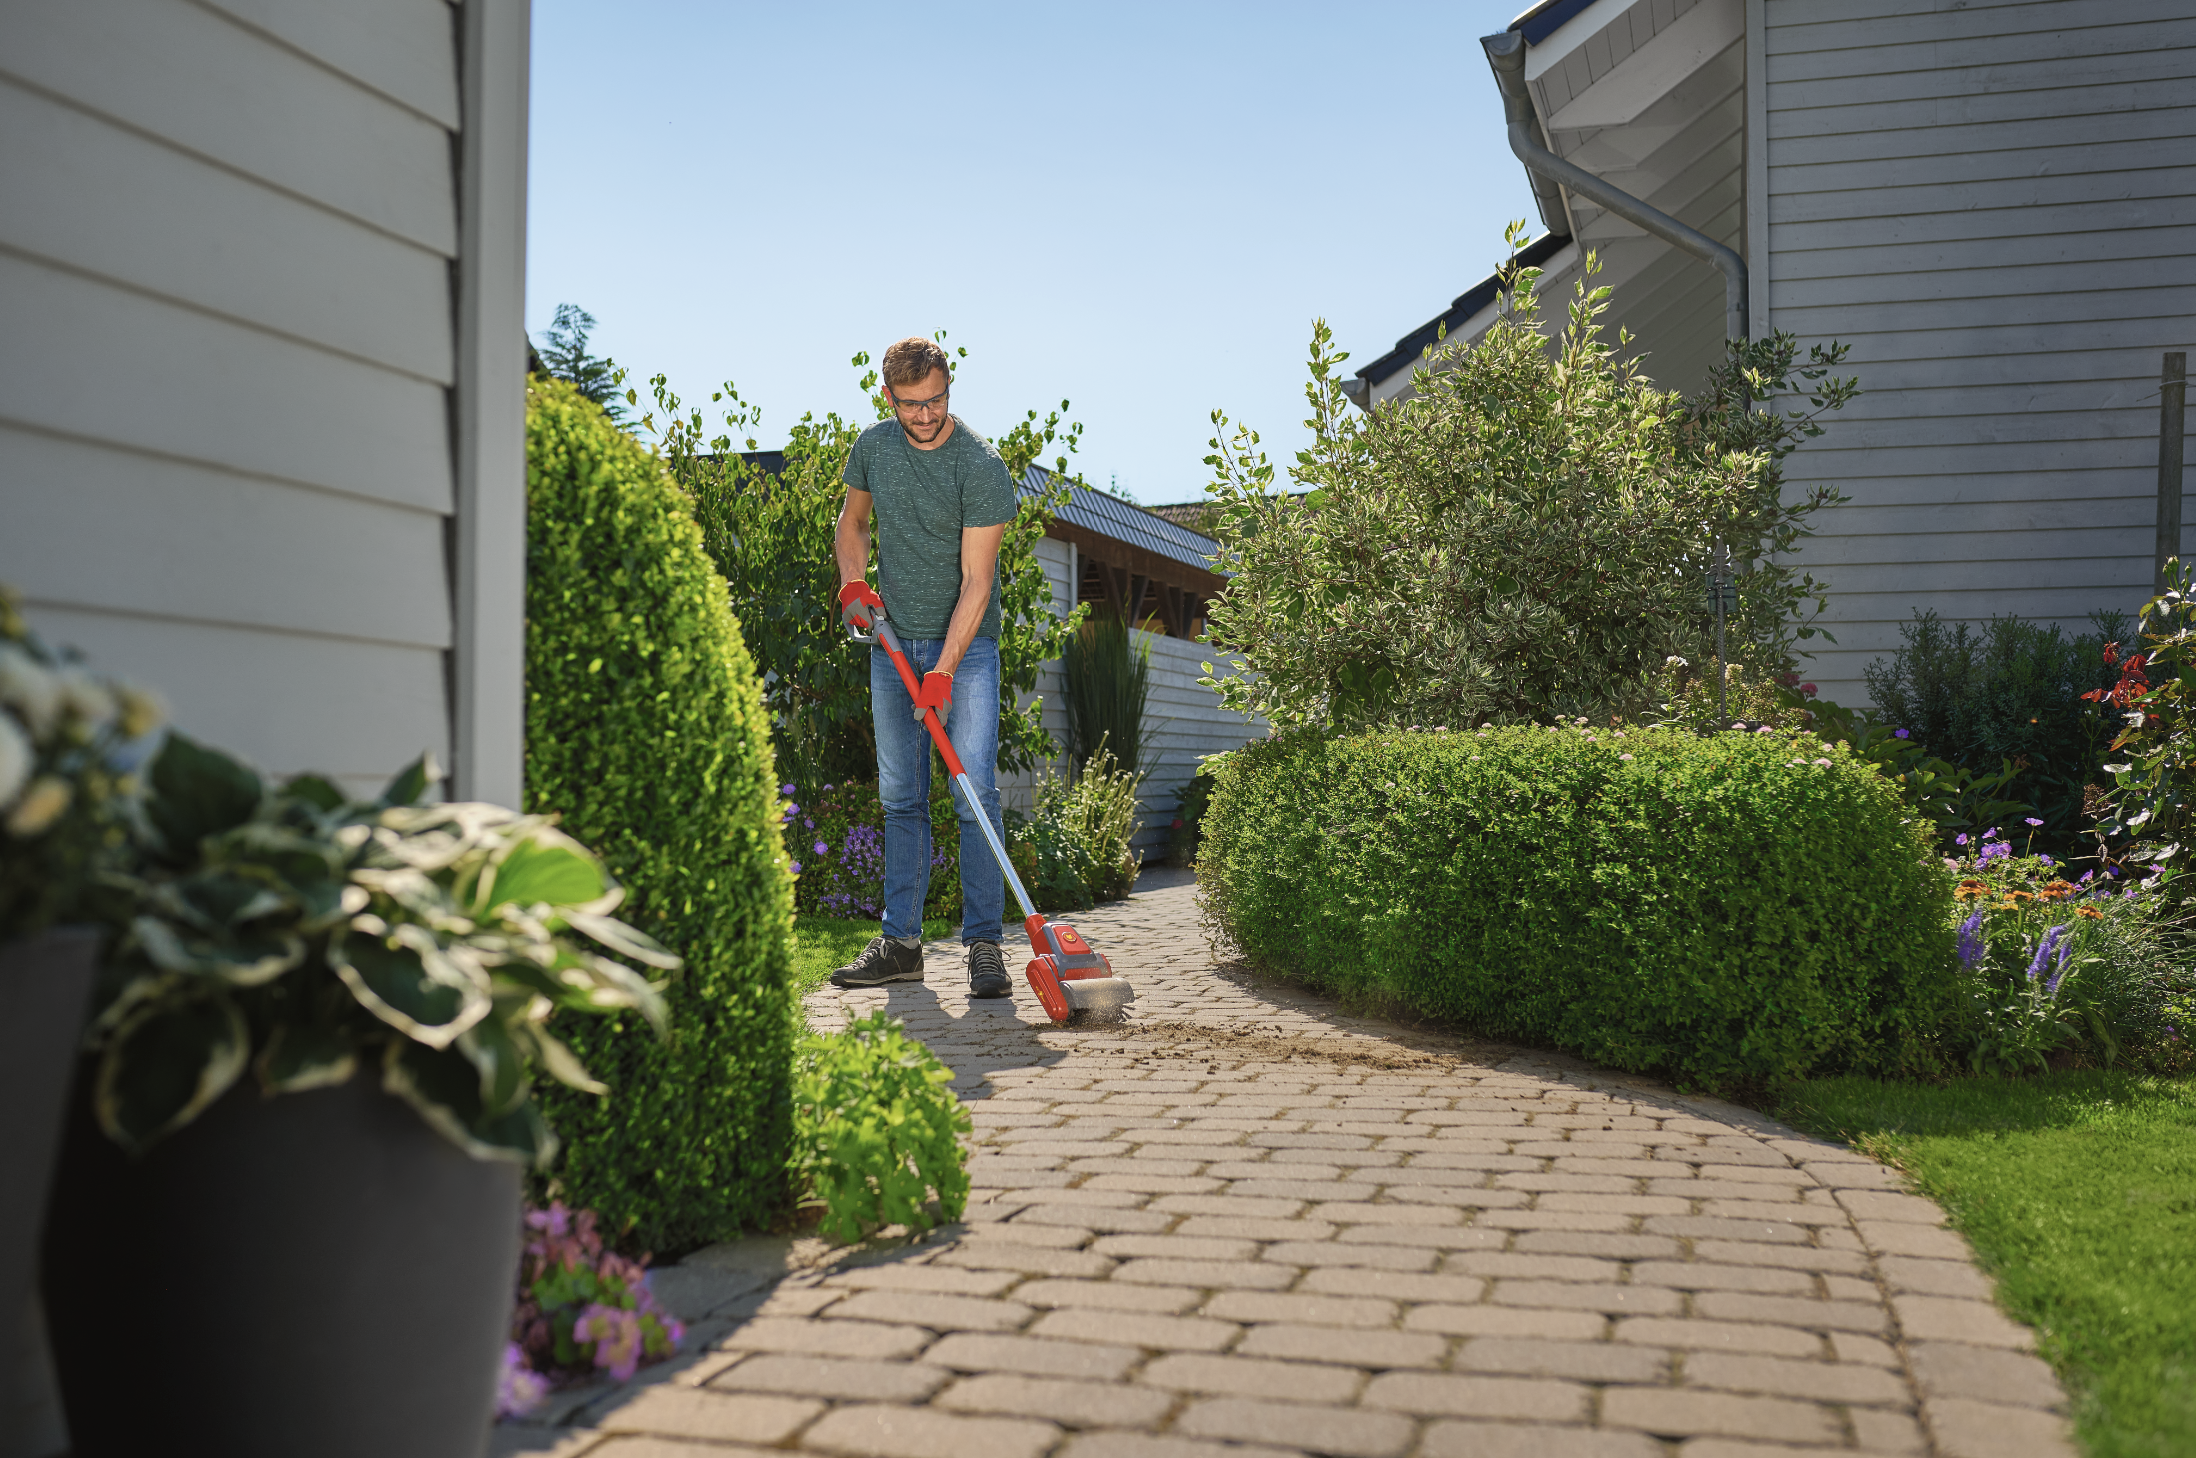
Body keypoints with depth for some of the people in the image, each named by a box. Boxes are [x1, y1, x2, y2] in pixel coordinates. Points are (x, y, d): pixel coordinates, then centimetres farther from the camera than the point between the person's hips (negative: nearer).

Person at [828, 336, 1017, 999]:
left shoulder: (981, 465, -14)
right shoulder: (873, 445, 3)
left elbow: (976, 582, -16)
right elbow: (852, 522, 22)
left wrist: (943, 671, -22)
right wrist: (853, 583, 3)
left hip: (966, 644, -5)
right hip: (893, 641, 5)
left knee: (975, 792, -11)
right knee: (900, 798, 5)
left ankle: (984, 944, -7)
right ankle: (901, 943, 10)